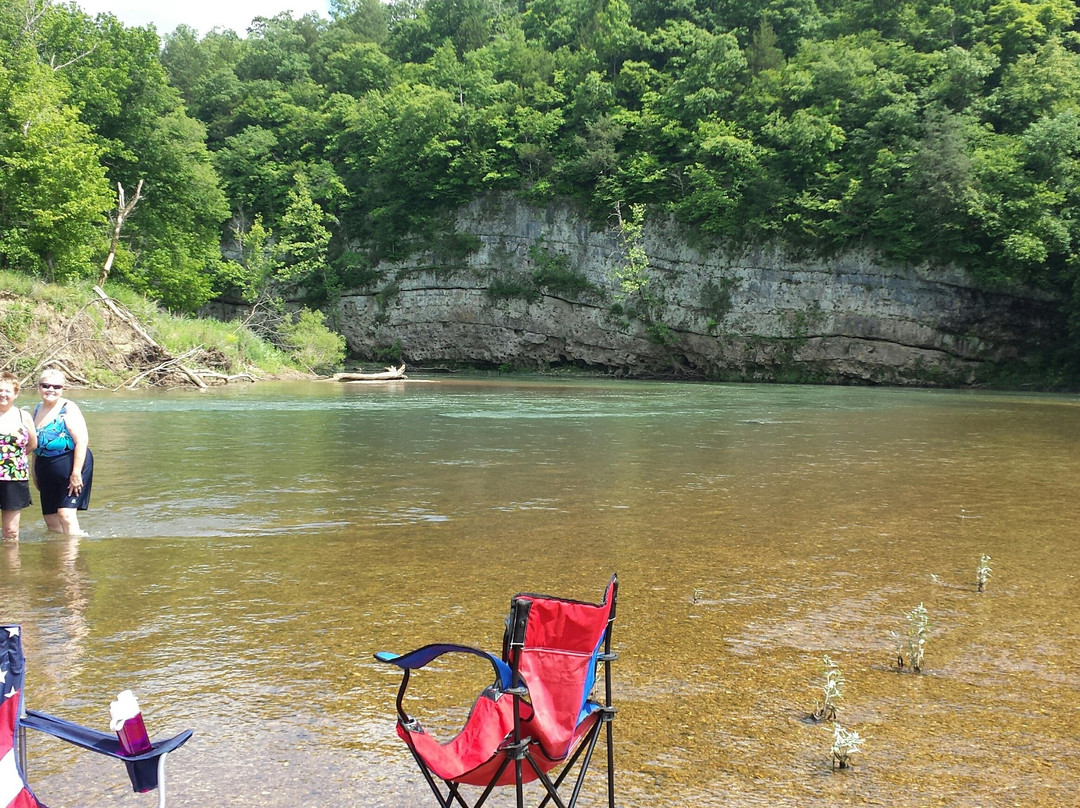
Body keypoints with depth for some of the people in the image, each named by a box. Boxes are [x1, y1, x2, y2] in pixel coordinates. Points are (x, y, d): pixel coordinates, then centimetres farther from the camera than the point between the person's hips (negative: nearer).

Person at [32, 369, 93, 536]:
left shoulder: (68, 408, -8)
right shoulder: (38, 410, 12)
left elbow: (82, 441, -16)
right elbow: (36, 444, 20)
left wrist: (76, 473, -20)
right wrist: (35, 473, 19)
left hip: (70, 464, -7)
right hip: (46, 469, 7)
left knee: (66, 514, -16)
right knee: (51, 520, 8)